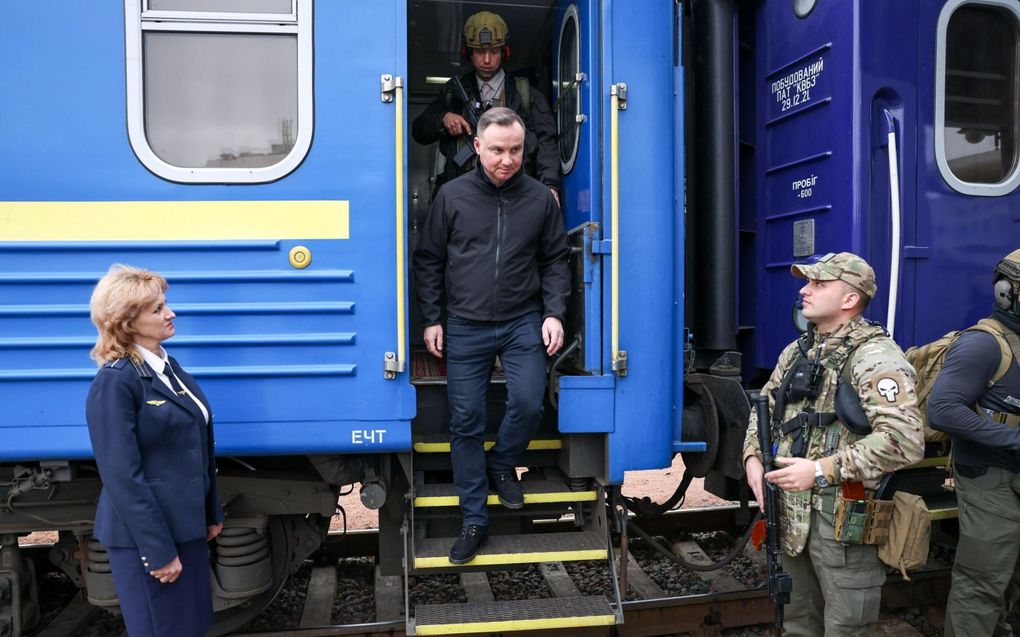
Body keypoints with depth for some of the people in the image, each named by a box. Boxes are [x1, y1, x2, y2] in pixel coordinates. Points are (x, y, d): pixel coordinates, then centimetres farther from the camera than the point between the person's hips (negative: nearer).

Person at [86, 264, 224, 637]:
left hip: (185, 526, 8)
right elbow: (122, 476, -21)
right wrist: (158, 550, -21)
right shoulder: (115, 382, -18)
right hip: (145, 536, -8)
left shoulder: (169, 368, 9)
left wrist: (211, 514, 17)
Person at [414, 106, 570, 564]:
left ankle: (502, 466, 19)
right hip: (465, 328, 0)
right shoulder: (452, 196, 0)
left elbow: (555, 261, 10)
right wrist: (431, 320, 2)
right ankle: (474, 520, 15)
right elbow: (429, 260, 6)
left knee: (528, 404, -15)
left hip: (523, 323, 0)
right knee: (465, 421, 2)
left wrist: (553, 313, -2)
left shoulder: (540, 199, 2)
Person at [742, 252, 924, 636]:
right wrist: (753, 457, 1)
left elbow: (905, 441, -28)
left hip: (844, 517, -7)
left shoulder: (875, 357, -17)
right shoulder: (798, 351, 9)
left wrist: (823, 470, -26)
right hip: (793, 511, 8)